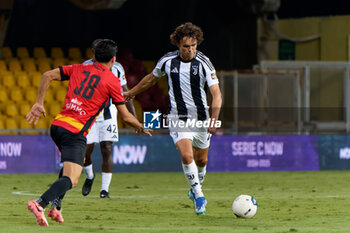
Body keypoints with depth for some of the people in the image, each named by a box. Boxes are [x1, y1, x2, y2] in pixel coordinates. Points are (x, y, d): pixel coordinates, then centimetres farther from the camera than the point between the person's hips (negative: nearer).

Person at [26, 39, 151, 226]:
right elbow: (125, 116, 4)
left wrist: (39, 103, 12)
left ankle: (54, 208, 21)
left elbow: (47, 75, 8)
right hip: (75, 132, -7)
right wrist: (141, 127, 23)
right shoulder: (112, 81, 0)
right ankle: (40, 204, -38)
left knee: (69, 167, 31)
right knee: (71, 181, -15)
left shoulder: (78, 69, 14)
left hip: (57, 125, 7)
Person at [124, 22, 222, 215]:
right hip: (178, 118, -1)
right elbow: (152, 78, 15)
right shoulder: (167, 61, -6)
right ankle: (199, 196, -10)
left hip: (201, 118, 1)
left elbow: (216, 93, -16)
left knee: (202, 160, 13)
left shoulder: (203, 63, -12)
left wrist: (214, 118, -29)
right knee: (186, 156, -21)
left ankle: (195, 189, 41)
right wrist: (132, 92, 28)